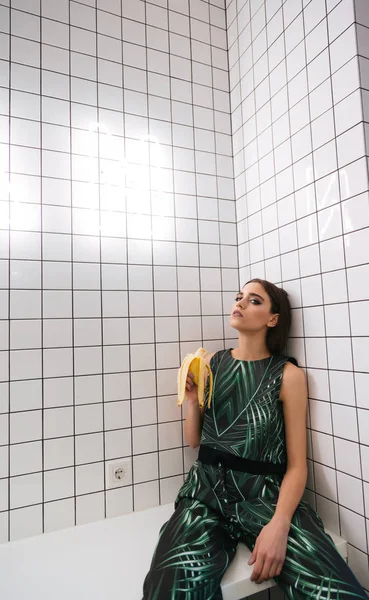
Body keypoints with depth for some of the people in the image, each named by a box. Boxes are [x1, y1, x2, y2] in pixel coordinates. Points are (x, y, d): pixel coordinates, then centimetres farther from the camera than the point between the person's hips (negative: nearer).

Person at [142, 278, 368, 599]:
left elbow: (297, 464, -2)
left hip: (266, 496, -1)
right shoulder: (211, 364, 5)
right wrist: (193, 400, -6)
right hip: (207, 491, 2)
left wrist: (279, 525, -18)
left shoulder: (288, 375, -3)